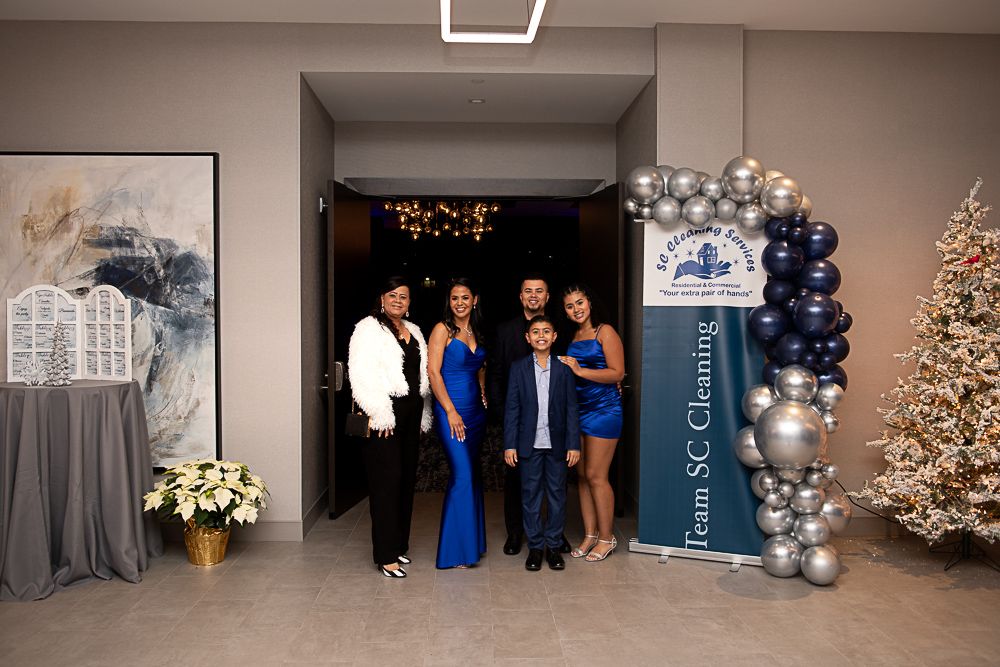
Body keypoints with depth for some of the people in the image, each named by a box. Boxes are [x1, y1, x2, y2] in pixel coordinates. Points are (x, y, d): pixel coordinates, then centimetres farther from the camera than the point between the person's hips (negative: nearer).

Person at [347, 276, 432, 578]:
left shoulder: (413, 331, 18)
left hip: (410, 414, 8)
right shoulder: (369, 329, -5)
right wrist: (378, 414, -18)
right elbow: (360, 374, -14)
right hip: (385, 416, -7)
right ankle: (386, 556, 2)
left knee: (406, 479, 11)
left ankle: (399, 545, 24)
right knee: (386, 481, -5)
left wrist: (423, 416, 17)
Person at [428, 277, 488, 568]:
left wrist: (484, 395, 8)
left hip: (476, 410, 7)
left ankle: (471, 541, 23)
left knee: (471, 474, 11)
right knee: (462, 475, -10)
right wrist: (451, 411, -15)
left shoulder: (476, 331, 13)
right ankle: (455, 550, 0)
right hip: (451, 410, -7)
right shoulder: (443, 329, -6)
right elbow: (433, 372, -12)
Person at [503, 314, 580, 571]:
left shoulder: (564, 368, 2)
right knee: (530, 495, 6)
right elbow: (511, 408, 0)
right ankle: (535, 546, 18)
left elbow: (571, 408, 2)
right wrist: (509, 445, -4)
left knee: (557, 494, 8)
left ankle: (554, 545, 21)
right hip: (529, 443, 0)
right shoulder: (518, 368, 1)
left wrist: (574, 444, -3)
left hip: (557, 443, 0)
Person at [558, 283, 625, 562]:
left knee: (596, 476, -4)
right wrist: (564, 369, 3)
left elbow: (617, 373, -13)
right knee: (582, 476, 8)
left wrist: (580, 370, -17)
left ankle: (607, 538, 9)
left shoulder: (604, 332, -5)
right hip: (577, 410, 7)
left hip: (603, 410, -7)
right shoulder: (573, 337, 15)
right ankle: (590, 535, 18)